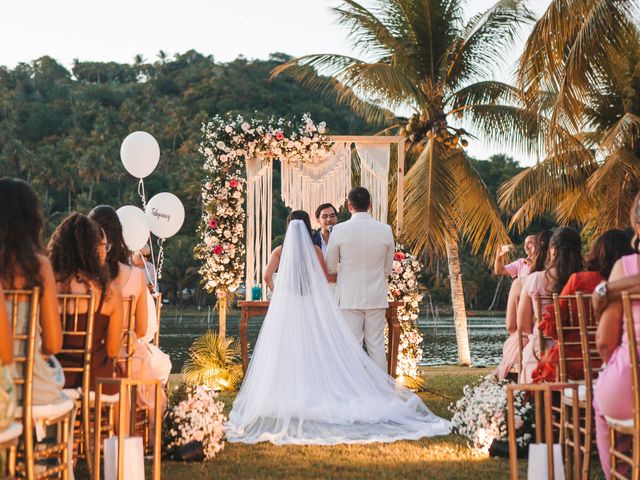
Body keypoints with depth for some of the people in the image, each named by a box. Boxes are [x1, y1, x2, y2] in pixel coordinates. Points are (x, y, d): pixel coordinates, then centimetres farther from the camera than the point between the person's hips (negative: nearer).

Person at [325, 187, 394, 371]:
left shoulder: (340, 230, -9)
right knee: (377, 346, 8)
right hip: (376, 297, 2)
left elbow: (330, 268, 1)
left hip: (349, 297, -2)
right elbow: (388, 268, 8)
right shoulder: (385, 230, -2)